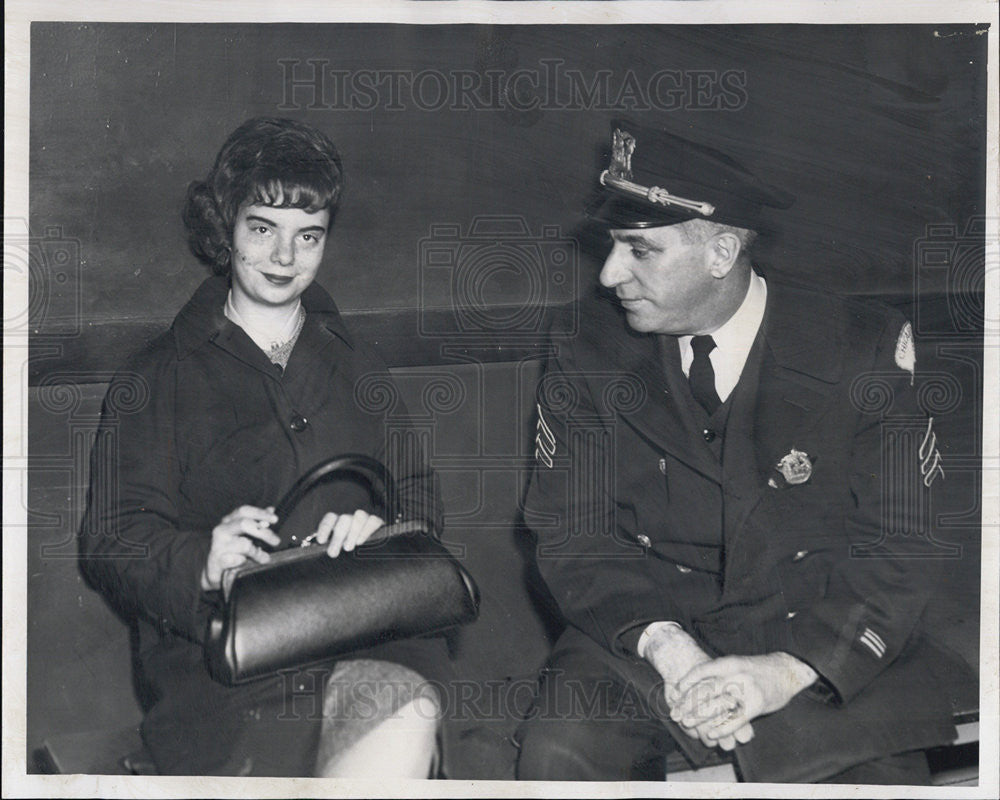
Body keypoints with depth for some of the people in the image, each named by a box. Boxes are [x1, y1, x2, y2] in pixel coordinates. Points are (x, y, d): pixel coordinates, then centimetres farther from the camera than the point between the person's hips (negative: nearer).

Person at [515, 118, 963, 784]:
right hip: (647, 630, 1)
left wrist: (785, 671, -23)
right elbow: (572, 537, -1)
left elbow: (903, 550, -7)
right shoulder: (588, 347, -1)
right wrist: (664, 646, -20)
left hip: (824, 645, -1)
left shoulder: (864, 349, -7)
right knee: (558, 752, -26)